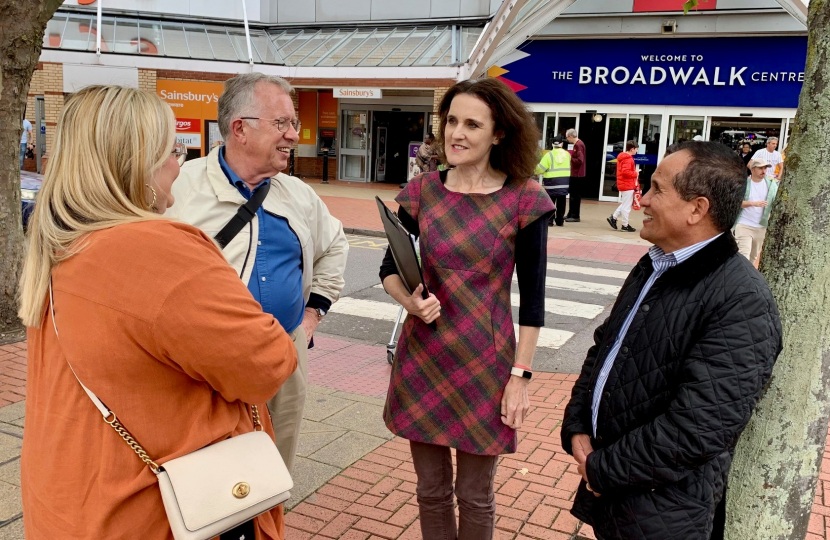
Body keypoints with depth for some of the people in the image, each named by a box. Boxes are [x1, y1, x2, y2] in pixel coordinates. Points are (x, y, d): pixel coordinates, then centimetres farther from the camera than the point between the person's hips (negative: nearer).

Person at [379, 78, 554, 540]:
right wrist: (410, 301, -13)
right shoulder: (422, 192, -1)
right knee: (431, 490, 17)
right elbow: (390, 268, 8)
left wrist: (521, 375, -8)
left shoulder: (523, 199, -9)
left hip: (485, 361, -3)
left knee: (475, 495, 13)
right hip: (422, 357, 3)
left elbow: (532, 297, -6)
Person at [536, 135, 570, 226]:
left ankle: (549, 220, -1)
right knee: (561, 202, 10)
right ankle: (560, 221, 14)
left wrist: (536, 171, 12)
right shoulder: (567, 154, 6)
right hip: (565, 180, 4)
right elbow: (570, 167, 14)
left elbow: (540, 168, -8)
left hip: (552, 181, -4)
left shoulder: (549, 155, -8)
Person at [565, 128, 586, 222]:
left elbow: (580, 160, -24)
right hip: (575, 173, 10)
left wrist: (570, 158, -15)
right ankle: (571, 214, 23)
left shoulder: (578, 145, -17)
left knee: (575, 195, -5)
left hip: (577, 174, -10)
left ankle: (575, 216, 0)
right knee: (573, 194, 15)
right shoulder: (577, 144, 14)